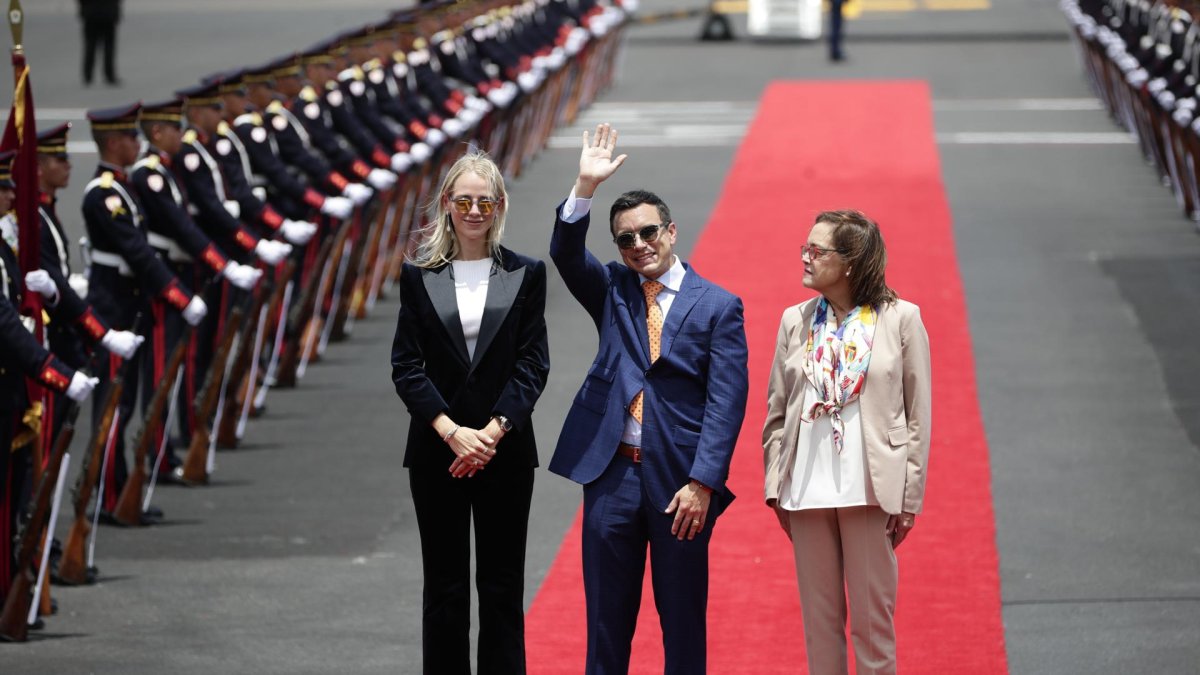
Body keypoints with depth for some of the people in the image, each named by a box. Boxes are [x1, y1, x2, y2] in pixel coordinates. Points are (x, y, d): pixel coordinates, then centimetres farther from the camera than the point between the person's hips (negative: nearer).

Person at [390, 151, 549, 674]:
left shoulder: (526, 275, 4)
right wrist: (452, 431, -12)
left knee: (502, 587, 3)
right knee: (444, 587, 4)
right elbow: (405, 365, -1)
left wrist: (493, 432, -13)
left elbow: (533, 363, -1)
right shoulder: (419, 277, 4)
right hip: (437, 451, 0)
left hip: (506, 450, 0)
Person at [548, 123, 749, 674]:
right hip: (612, 476, 3)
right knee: (606, 619, 7)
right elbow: (567, 255, -7)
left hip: (681, 483, -3)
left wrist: (702, 483, -14)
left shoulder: (717, 307, 1)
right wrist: (586, 188, -21)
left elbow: (726, 402, -5)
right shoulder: (613, 291, 11)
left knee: (683, 619, 4)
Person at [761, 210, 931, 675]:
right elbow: (776, 412, 11)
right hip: (807, 492, 4)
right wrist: (775, 486, 4)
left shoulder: (901, 320, -2)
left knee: (872, 619, 0)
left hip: (871, 491, -3)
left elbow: (918, 416, -1)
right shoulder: (795, 322, 8)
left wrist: (909, 497, -4)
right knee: (819, 619, 8)